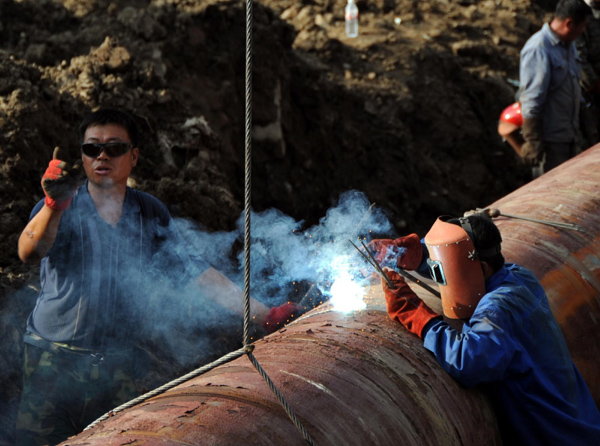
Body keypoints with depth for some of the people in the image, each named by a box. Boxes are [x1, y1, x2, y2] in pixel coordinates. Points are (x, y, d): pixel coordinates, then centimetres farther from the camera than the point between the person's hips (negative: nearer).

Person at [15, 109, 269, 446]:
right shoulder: (59, 209, -6)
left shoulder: (151, 214, 6)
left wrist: (261, 313, 0)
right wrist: (55, 204, -46)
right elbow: (29, 253, -26)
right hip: (54, 361, -3)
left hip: (118, 366, 3)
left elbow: (193, 271, 7)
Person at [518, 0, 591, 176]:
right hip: (551, 139, -9)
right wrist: (533, 143, -21)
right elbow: (531, 102, -21)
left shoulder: (568, 45, 11)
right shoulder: (538, 50, -19)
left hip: (569, 135, 9)